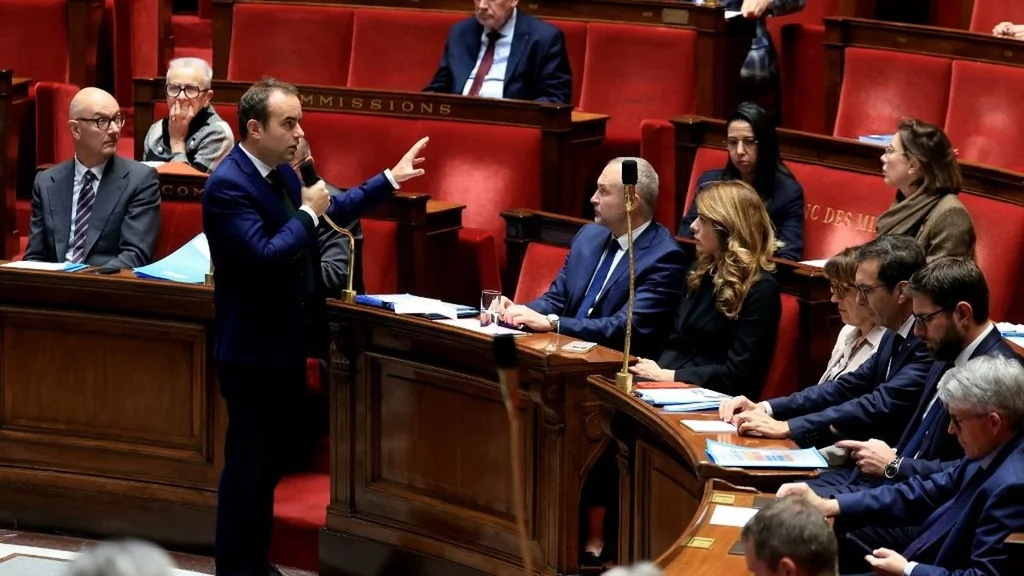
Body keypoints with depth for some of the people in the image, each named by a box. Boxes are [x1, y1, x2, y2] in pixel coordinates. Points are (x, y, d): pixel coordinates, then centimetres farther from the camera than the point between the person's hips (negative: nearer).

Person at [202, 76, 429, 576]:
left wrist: (391, 179, 21)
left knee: (267, 461, 16)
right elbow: (265, 257, -30)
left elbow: (334, 210, 23)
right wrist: (308, 213, -18)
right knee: (247, 463, -1)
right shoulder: (228, 186, -21)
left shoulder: (281, 172, 7)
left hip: (283, 345, 9)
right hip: (252, 351, -9)